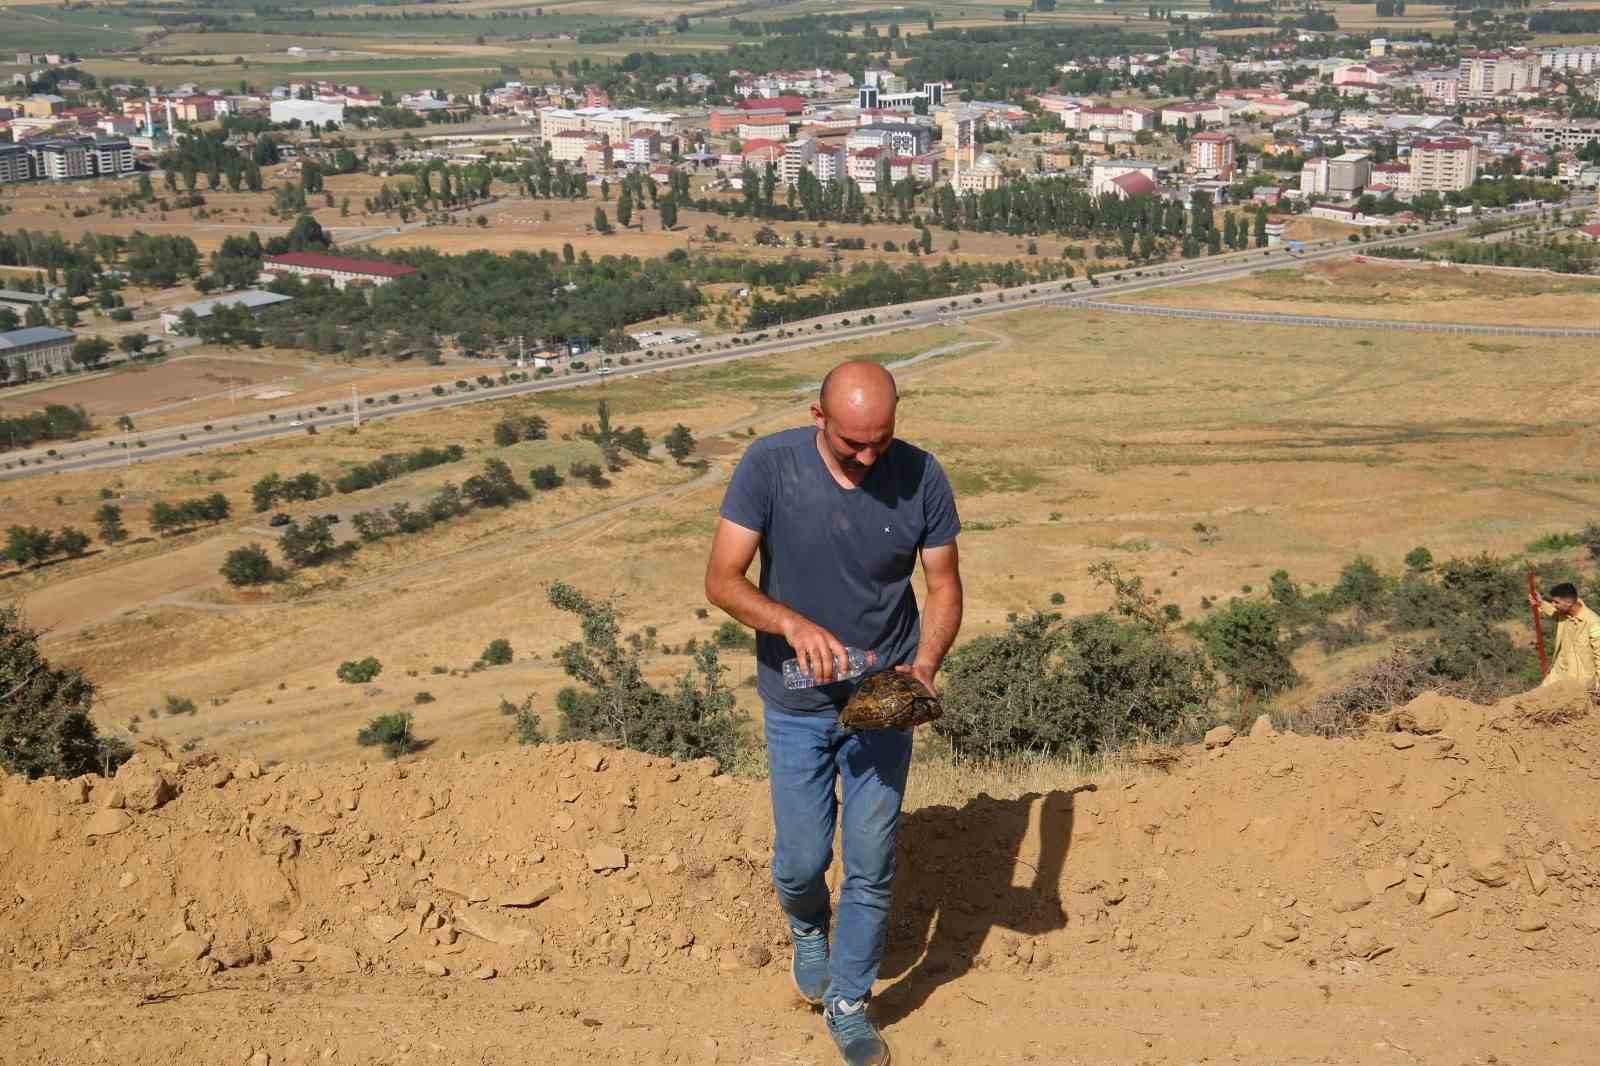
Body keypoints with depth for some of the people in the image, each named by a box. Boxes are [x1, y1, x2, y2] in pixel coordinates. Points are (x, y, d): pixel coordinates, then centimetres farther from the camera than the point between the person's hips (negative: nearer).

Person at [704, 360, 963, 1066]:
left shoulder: (921, 477, -13)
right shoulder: (769, 466, -18)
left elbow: (944, 584, -3)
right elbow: (721, 580, -19)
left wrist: (925, 665, -21)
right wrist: (794, 625, -36)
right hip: (796, 705, -1)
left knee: (871, 864, 5)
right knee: (802, 860, 7)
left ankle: (848, 1003, 28)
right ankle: (808, 930, 44)